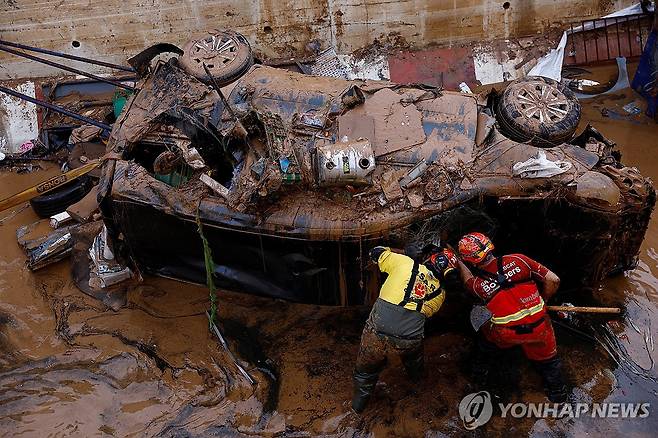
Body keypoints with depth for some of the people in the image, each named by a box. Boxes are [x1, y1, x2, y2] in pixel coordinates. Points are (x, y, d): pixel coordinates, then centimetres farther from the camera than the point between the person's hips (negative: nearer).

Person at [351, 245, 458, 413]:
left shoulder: (404, 262, -1)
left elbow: (376, 252, 10)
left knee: (367, 368, 26)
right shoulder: (440, 293, 8)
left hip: (377, 334, -2)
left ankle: (359, 403, 43)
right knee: (414, 354, 40)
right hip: (408, 341, 3)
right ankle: (416, 375, 67)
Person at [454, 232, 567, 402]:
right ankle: (558, 396, 43)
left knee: (487, 331, 32)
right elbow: (553, 280, -9)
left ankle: (480, 366, 50)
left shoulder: (479, 284, -9)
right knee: (547, 360, 28)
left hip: (506, 335, 0)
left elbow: (468, 278, 17)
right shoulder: (517, 260, -13)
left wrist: (458, 262, 35)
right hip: (539, 329, 0)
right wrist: (543, 300, 10)